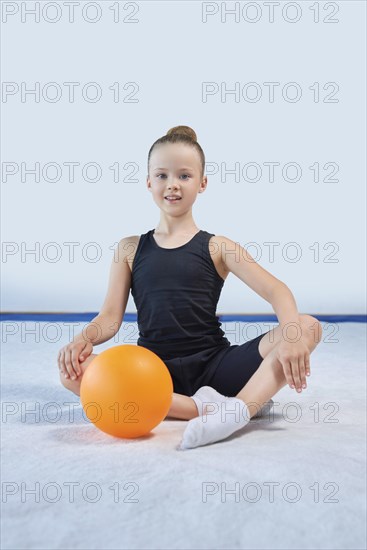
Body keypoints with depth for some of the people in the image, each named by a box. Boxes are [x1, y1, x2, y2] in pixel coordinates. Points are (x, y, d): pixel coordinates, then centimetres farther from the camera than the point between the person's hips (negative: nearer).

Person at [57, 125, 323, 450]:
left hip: (214, 364, 0)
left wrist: (293, 335, -26)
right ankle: (201, 407, -27)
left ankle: (238, 408, -36)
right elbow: (110, 317, 5)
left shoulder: (217, 247, 5)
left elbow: (276, 291, -6)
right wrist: (83, 339, -18)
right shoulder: (130, 249, 10)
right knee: (74, 371, -26)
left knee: (309, 327, -18)